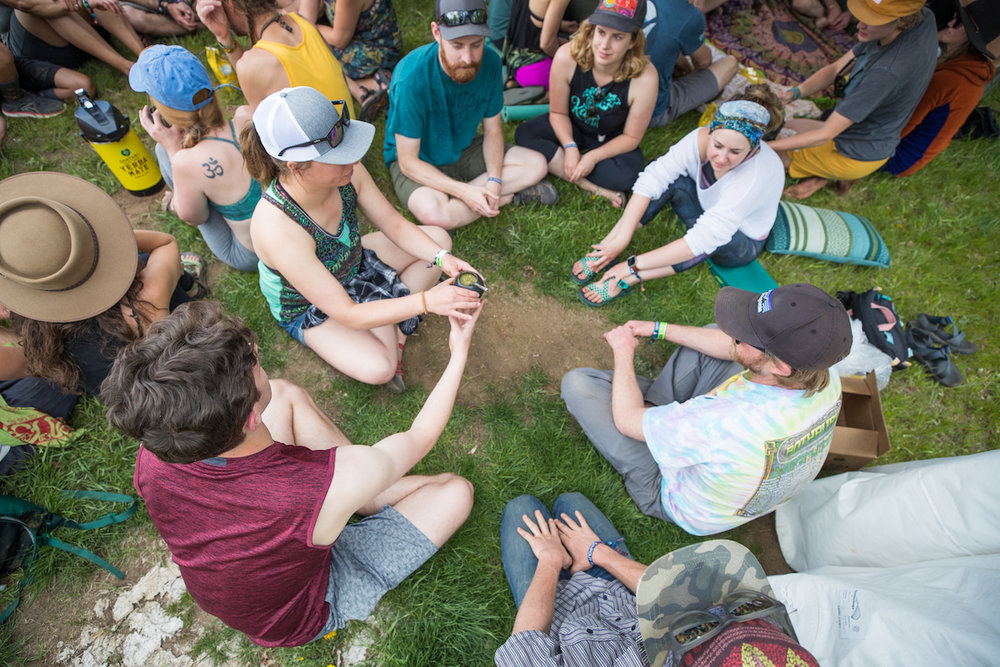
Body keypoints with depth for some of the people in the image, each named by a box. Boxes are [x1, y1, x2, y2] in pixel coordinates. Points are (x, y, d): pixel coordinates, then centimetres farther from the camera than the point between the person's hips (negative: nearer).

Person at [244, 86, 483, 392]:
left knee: (439, 238, -2)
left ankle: (396, 332, -3)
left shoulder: (346, 171, -26)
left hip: (351, 263, 6)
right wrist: (426, 301, -41)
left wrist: (442, 257, -25)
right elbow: (347, 314, -35)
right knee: (378, 367, -28)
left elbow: (394, 224, -9)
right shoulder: (277, 229, -41)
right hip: (307, 307, -6)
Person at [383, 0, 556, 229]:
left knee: (536, 165, -6)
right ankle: (511, 196, -14)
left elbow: (493, 130, -3)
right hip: (418, 161, -4)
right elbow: (408, 162, -26)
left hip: (463, 149, 5)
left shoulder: (490, 62, -14)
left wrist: (495, 181, -21)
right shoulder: (412, 76, -30)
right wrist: (466, 192, -33)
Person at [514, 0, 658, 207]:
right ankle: (595, 188, -24)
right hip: (572, 130, 3)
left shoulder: (645, 78, -29)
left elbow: (631, 137, -17)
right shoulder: (567, 57, -25)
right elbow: (558, 112, -11)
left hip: (612, 140, -3)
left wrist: (593, 157, -28)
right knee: (524, 134, -22)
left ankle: (555, 163, -16)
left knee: (626, 176, -32)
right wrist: (570, 147, -26)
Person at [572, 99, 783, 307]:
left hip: (743, 243, -4)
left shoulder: (755, 177, -38)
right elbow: (649, 182, -29)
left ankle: (628, 280, -36)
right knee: (671, 176, -25)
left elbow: (705, 240, -43)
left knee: (718, 237, -41)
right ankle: (603, 249, -27)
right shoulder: (701, 139, -26)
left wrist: (634, 265, -43)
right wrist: (620, 240, -37)